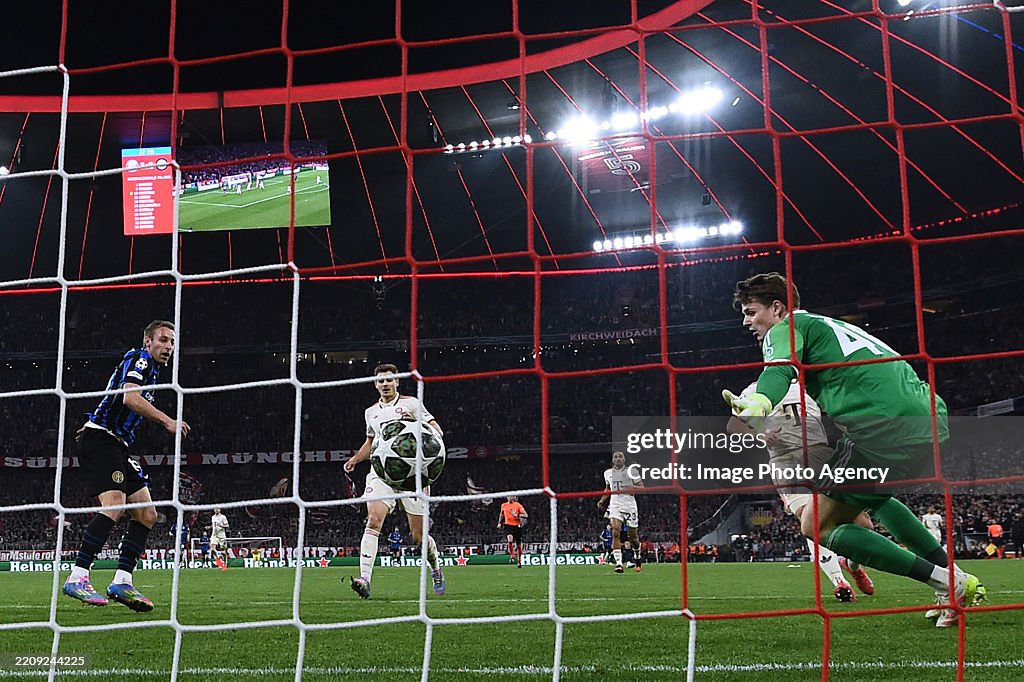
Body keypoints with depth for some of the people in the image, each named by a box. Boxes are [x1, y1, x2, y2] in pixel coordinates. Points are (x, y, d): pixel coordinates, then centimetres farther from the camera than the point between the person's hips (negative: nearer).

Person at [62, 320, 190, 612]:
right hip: (100, 439, -10)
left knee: (147, 514, 2)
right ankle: (77, 578, -26)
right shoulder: (140, 358, -5)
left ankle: (122, 581, -1)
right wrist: (167, 421, -24)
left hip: (116, 446, 10)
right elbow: (130, 398, -22)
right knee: (114, 505, -27)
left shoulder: (152, 369, 25)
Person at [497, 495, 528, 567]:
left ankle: (519, 561, 23)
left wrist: (518, 516, -25)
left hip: (517, 526, -1)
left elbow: (525, 515, -8)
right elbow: (501, 513, 26)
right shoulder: (503, 505, 8)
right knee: (510, 539, -28)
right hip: (508, 525, 1)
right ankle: (512, 556, -12)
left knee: (519, 545, 7)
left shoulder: (518, 505, -3)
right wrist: (500, 522, 21)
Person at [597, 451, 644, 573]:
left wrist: (633, 487, -20)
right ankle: (618, 563, -23)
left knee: (633, 537, 7)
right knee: (615, 533, -19)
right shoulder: (608, 473, 9)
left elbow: (642, 487, 0)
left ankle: (637, 558, 34)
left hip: (629, 505, -1)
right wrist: (602, 500, 12)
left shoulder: (631, 471, -2)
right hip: (615, 505, 2)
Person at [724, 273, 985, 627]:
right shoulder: (829, 324, 31)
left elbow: (779, 370, -18)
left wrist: (759, 403, -38)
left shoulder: (785, 329, 6)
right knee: (872, 495, 35)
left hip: (886, 430, -9)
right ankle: (951, 573, 27)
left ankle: (949, 583, -2)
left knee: (817, 525, 2)